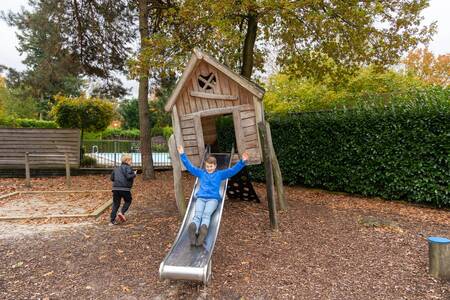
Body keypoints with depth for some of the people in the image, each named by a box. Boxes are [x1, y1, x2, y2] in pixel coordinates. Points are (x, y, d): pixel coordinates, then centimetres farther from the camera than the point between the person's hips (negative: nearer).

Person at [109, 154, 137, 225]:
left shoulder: (117, 168, 19)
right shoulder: (128, 168, -3)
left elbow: (112, 178, 17)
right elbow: (129, 176, -18)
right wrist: (134, 174, 0)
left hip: (115, 188, 6)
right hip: (125, 188, -6)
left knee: (115, 204, 10)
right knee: (128, 201, 17)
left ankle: (112, 220, 7)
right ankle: (122, 212, -4)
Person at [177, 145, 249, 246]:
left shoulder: (220, 174, 21)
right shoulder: (201, 173, 25)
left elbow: (233, 170, 12)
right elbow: (189, 167, 23)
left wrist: (242, 162, -2)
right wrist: (182, 155, 16)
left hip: (213, 198, -1)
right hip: (201, 198, 1)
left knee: (206, 214, -32)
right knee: (197, 215, -29)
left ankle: (204, 228, -61)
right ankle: (193, 229, -57)